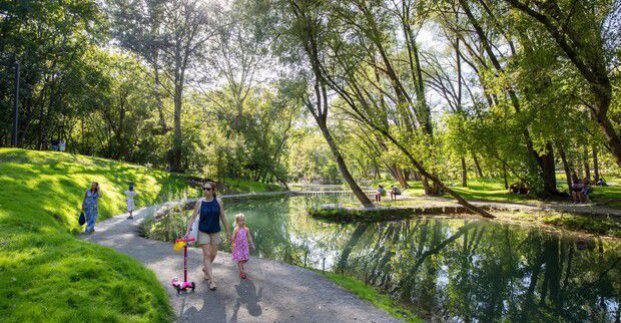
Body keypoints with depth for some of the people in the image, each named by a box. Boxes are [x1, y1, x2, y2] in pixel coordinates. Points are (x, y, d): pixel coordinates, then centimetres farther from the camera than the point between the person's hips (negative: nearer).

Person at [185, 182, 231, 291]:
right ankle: (212, 280, -1)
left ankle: (205, 268, 43)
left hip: (215, 231, 2)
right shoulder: (200, 202, -9)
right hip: (203, 231, -2)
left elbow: (222, 217, 1)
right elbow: (193, 217, -6)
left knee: (213, 254, 13)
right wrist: (187, 231, -13)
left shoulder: (218, 201, -6)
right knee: (207, 254, -6)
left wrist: (228, 231, 3)